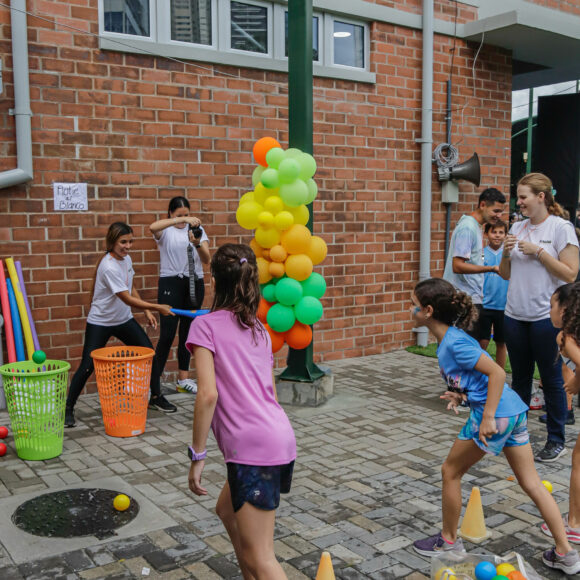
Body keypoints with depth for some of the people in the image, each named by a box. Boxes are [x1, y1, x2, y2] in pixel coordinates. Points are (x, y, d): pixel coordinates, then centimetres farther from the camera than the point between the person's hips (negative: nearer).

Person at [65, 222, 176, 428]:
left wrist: (147, 311, 6)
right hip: (100, 323, -7)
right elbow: (127, 299, -26)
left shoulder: (126, 259, -1)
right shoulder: (109, 266, -26)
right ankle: (68, 409, 9)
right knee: (87, 367, -7)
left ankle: (156, 397, 22)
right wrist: (157, 307, -25)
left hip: (124, 320, 8)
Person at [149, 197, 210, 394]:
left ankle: (183, 379, 20)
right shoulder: (166, 230, 0)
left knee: (187, 331, 10)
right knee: (167, 334, -8)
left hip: (195, 283, 4)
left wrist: (197, 244, -20)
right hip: (171, 283, -4)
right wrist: (181, 219, -32)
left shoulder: (197, 228, 10)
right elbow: (152, 227, -26)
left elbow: (206, 259, 0)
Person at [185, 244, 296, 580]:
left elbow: (208, 394, -14)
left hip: (253, 448, -8)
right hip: (280, 437, 8)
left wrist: (197, 455, -7)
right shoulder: (258, 328, 16)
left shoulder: (206, 325, -4)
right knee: (228, 510, 30)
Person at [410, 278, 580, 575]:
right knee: (532, 483, 15)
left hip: (495, 415, -9)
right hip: (515, 411, 10)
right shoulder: (449, 338, 12)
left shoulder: (454, 343, -16)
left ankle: (449, 540, 25)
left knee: (450, 472, 10)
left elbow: (497, 373, -21)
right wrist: (460, 394, 7)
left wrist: (488, 417, -22)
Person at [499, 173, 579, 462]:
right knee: (520, 378, 14)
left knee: (551, 379, 4)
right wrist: (506, 253, -5)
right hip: (515, 315, 5)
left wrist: (538, 251, -15)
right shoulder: (518, 228, 9)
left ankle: (556, 440, 17)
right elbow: (505, 274, 13)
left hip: (546, 316, -5)